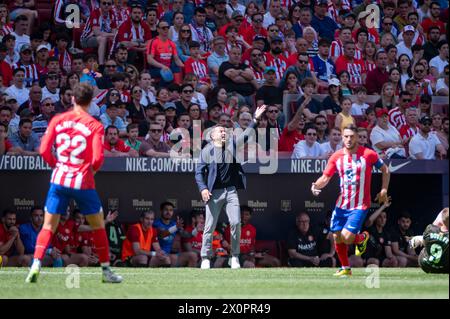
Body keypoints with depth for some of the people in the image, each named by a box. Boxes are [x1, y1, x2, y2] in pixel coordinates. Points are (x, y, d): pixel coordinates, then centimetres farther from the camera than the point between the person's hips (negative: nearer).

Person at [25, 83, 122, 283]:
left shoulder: (57, 120, 3)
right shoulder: (95, 126, -5)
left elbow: (44, 150, -2)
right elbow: (98, 158, -14)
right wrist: (92, 170, 8)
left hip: (59, 179, 2)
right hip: (83, 182, -2)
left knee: (48, 226, 6)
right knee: (98, 226, 14)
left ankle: (36, 265, -14)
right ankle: (106, 271, 18)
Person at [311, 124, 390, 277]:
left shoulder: (368, 154, -7)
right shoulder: (336, 157, 1)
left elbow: (385, 170, 6)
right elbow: (325, 178, 2)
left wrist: (383, 191, -1)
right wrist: (316, 186, -18)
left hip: (360, 206, -4)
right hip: (341, 205, 4)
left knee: (346, 238, -16)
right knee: (337, 238, 5)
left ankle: (362, 238, 19)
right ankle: (345, 268, 26)